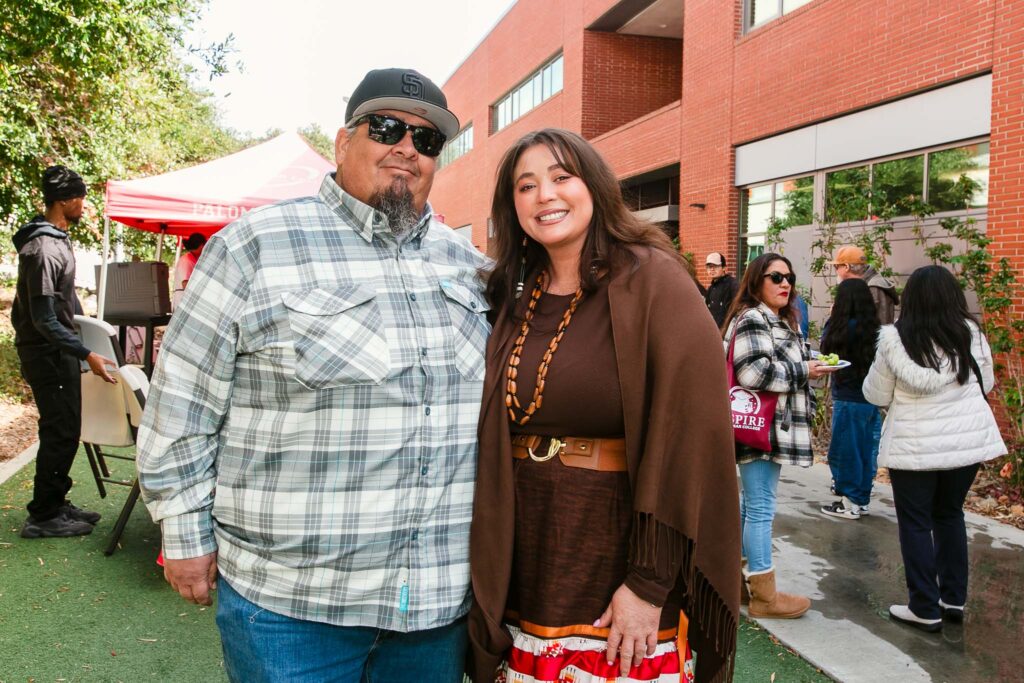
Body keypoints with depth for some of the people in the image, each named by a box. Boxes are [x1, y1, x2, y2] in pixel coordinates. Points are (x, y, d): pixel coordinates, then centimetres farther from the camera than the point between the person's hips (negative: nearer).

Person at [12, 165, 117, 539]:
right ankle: (43, 517, 9)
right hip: (47, 354, -10)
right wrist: (87, 355, -26)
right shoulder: (43, 249, -22)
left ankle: (56, 504, 27)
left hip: (60, 350, 10)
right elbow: (45, 320, -24)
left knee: (65, 430, 15)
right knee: (60, 433, -3)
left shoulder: (58, 239, 9)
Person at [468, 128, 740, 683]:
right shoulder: (517, 299, 6)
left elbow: (691, 434, -16)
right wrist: (489, 575, 5)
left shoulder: (649, 280, -11)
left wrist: (649, 583, -18)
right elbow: (494, 439, 11)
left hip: (618, 558, -5)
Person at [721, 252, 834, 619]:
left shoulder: (779, 321, 19)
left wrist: (806, 365, 14)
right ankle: (764, 595, 1)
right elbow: (754, 371, -25)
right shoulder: (752, 320, -14)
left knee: (750, 502, 17)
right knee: (761, 506, -5)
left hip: (771, 427, 11)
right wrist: (803, 372, -15)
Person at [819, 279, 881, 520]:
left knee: (845, 451, 4)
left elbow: (826, 346, -3)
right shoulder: (874, 327, 3)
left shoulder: (846, 327, -17)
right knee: (865, 451, 14)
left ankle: (850, 502, 10)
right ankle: (861, 499, 24)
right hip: (872, 398, 7)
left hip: (849, 399, -7)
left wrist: (832, 318, 5)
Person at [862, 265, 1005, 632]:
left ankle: (925, 609, 13)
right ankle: (954, 599, 28)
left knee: (915, 523, 9)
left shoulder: (895, 339, -12)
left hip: (915, 446, -3)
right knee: (950, 515, 20)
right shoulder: (972, 334, -5)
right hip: (969, 440, 4)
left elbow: (876, 395, -3)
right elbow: (985, 384, 10)